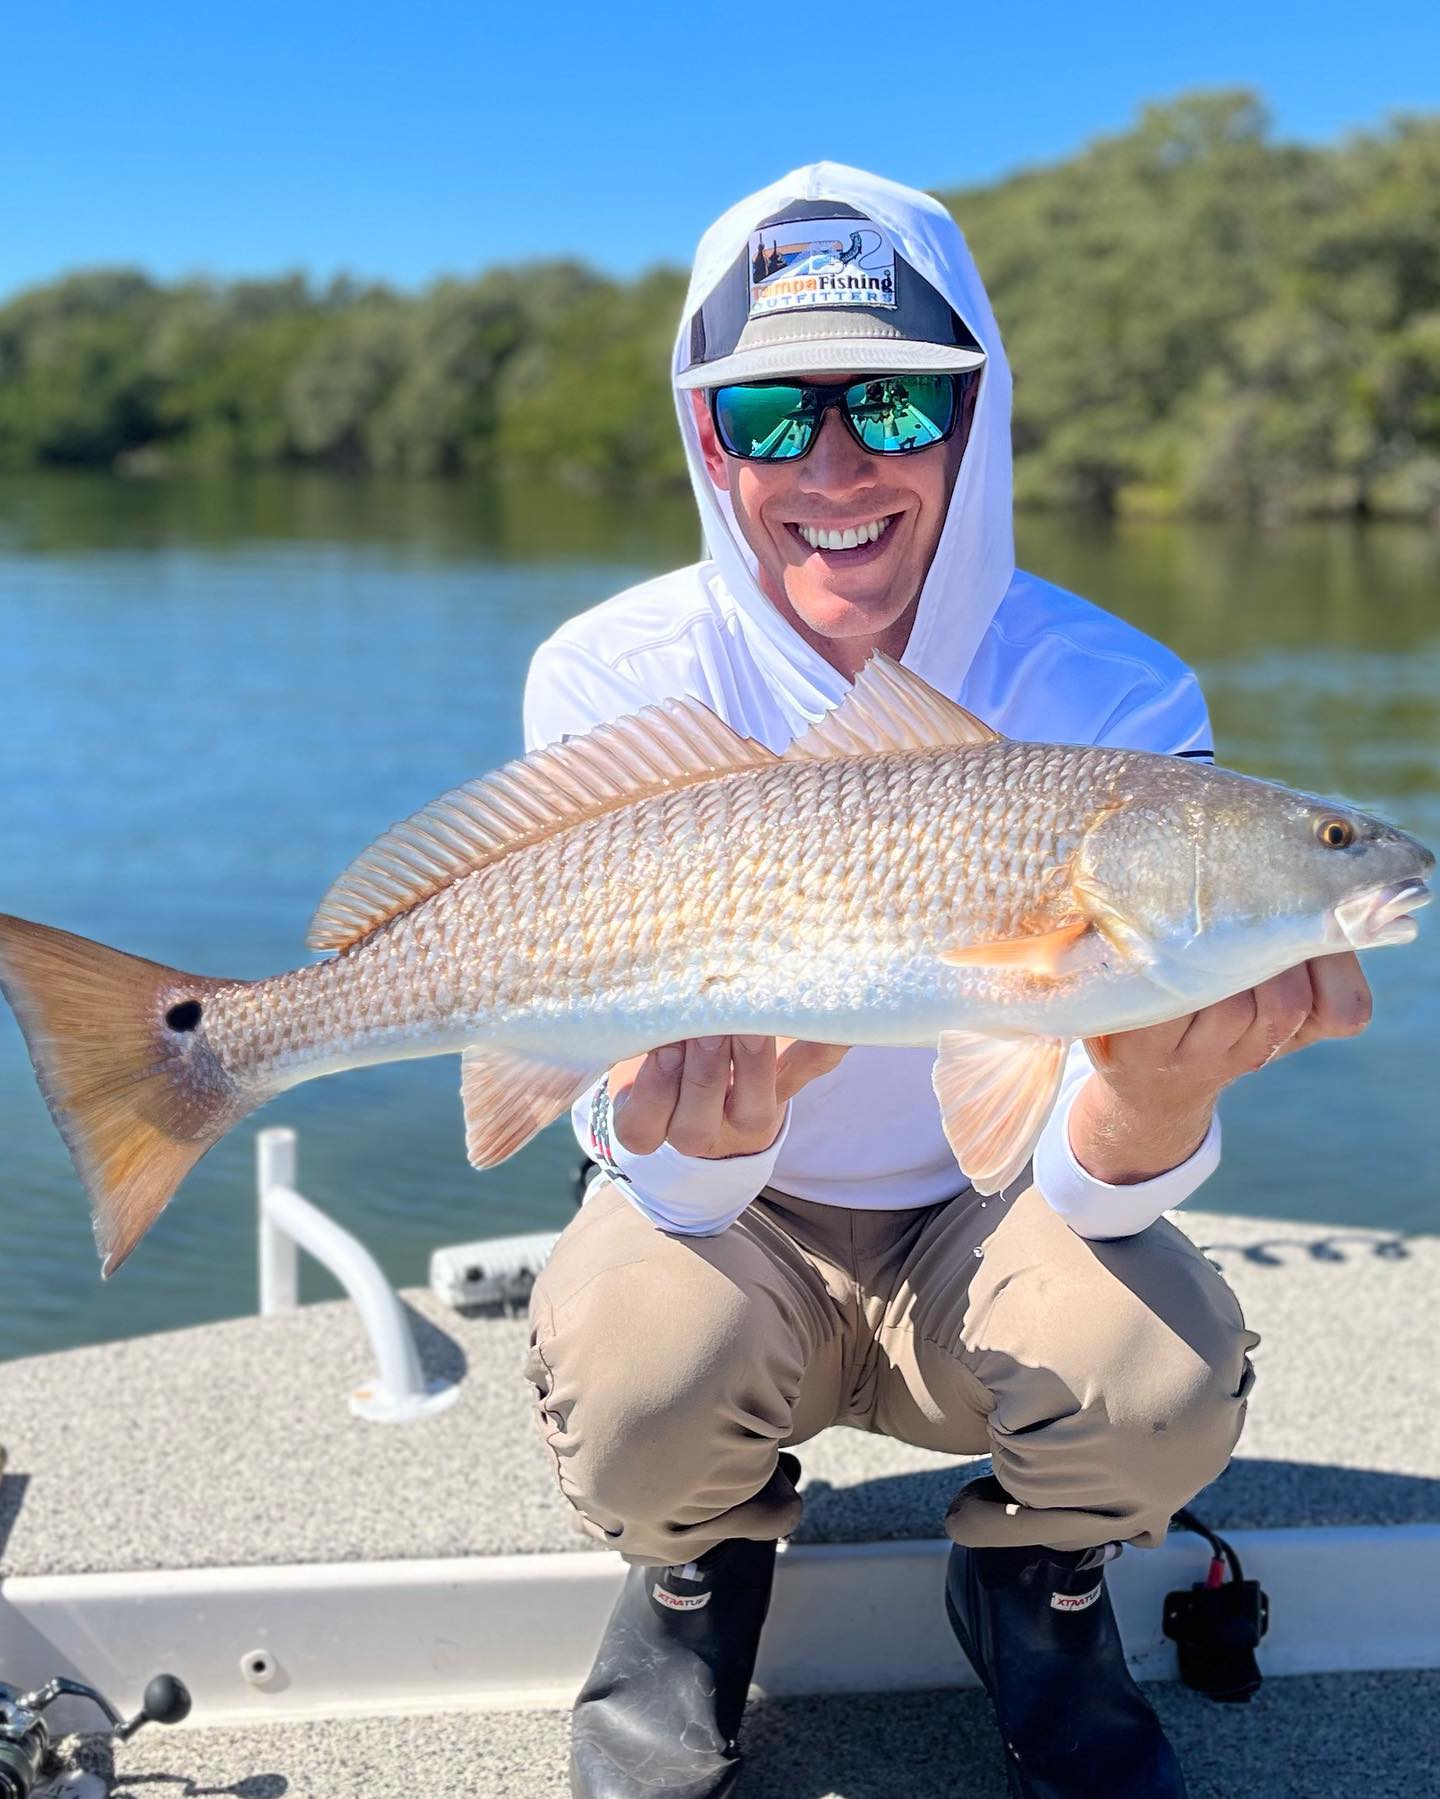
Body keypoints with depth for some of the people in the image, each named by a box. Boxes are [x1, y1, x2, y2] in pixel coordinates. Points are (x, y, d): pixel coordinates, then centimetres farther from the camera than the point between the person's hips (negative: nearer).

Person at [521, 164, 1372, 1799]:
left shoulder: (1109, 696, -19)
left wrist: (1156, 1086, -47)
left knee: (1163, 1364, -28)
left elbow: (1090, 1184, -22)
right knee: (635, 1371, -30)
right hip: (730, 1224, 0)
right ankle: (695, 1578, 9)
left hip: (983, 1229, 1)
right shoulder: (613, 682, -19)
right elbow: (663, 1173, -21)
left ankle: (1033, 1583, 10)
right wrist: (728, 1110, -47)